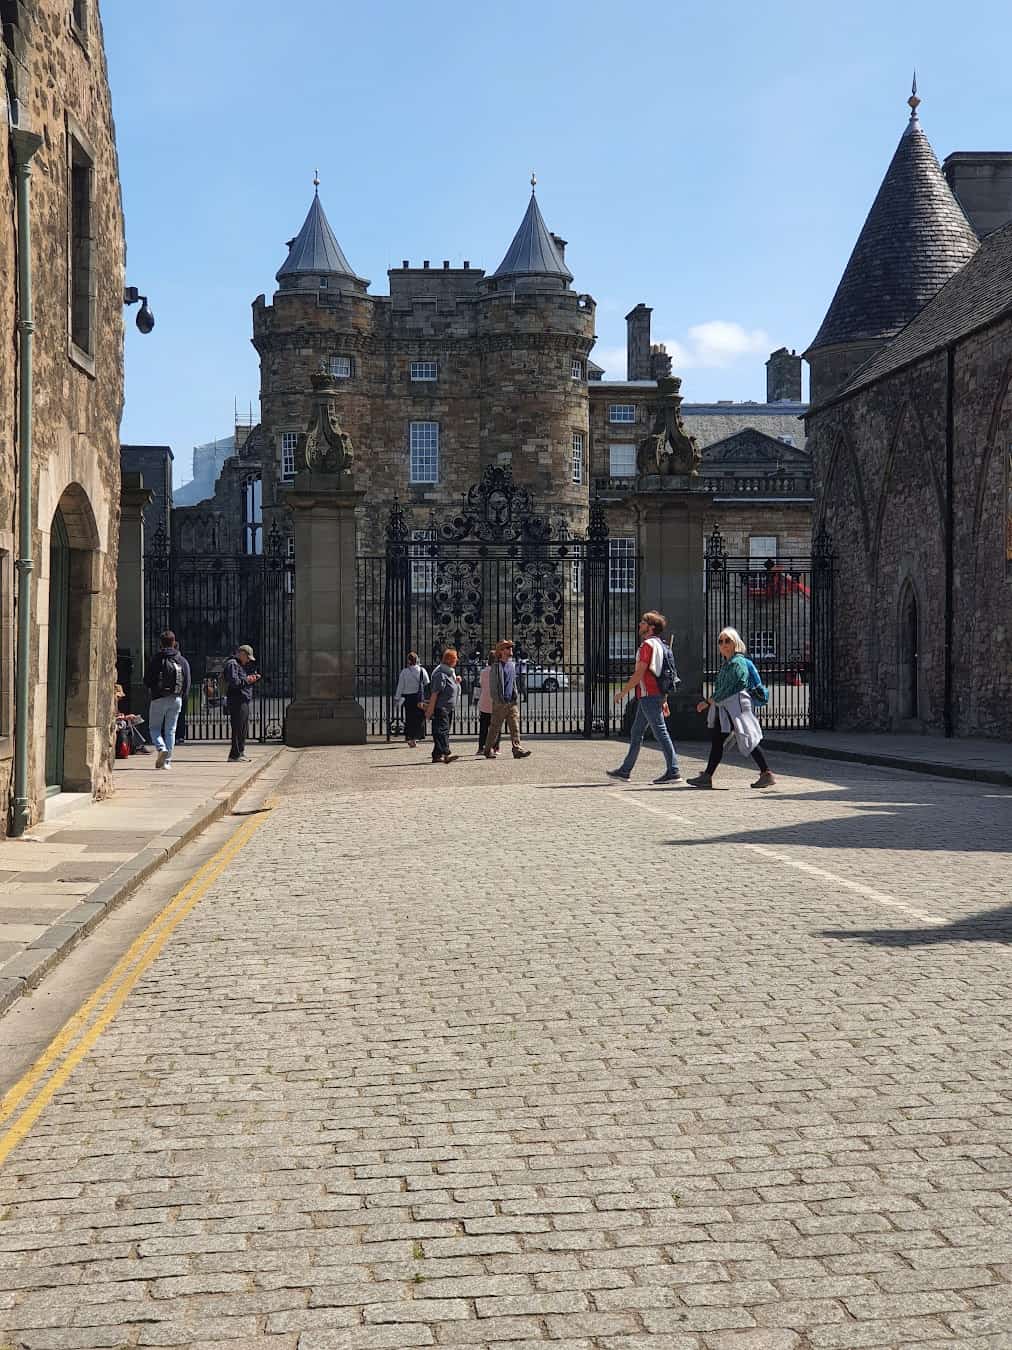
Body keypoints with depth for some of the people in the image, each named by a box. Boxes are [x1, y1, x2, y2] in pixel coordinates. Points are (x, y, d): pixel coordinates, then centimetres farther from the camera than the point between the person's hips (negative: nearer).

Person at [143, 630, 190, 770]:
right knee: (170, 730, 8)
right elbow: (187, 683, 5)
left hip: (158, 699, -3)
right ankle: (167, 761, 4)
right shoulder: (183, 661, 4)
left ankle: (161, 748, -17)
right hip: (176, 699, 3)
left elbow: (147, 680, -2)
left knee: (154, 727, 9)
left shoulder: (156, 659, -5)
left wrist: (152, 691, 17)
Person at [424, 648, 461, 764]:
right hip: (440, 708, -10)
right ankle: (445, 754, -27)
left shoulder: (450, 672, 16)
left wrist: (456, 682, 9)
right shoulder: (440, 673, -15)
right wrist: (430, 709, -22)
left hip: (449, 708, 10)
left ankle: (436, 756, 16)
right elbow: (435, 692, -19)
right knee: (442, 731, -16)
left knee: (443, 732, 11)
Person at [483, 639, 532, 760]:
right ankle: (489, 750, 12)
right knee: (495, 727, 2)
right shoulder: (496, 666, -7)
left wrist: (516, 696, 13)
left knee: (515, 726, -3)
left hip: (512, 702, 6)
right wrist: (497, 700, -14)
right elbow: (492, 685, -8)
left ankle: (517, 749, -7)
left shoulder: (512, 664, 15)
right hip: (500, 703, -6)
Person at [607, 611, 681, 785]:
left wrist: (623, 692, -10)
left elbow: (639, 674, -18)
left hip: (648, 695, -10)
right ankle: (625, 770, 21)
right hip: (656, 695, 10)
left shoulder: (647, 645, -14)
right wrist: (664, 700, 22)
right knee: (636, 733, 15)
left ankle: (673, 772, -7)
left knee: (661, 733, -8)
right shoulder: (660, 645, 17)